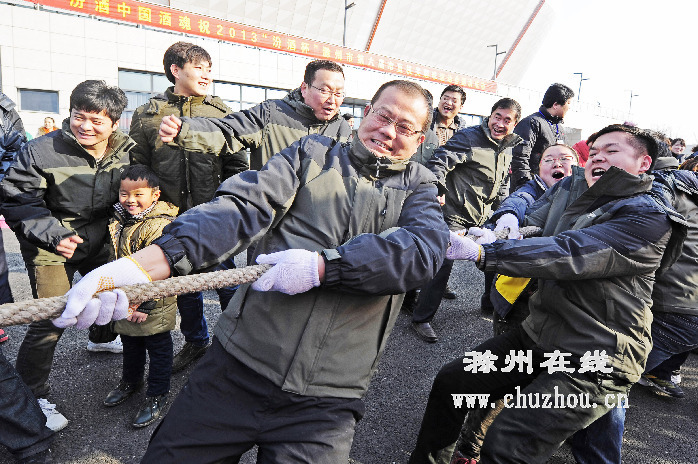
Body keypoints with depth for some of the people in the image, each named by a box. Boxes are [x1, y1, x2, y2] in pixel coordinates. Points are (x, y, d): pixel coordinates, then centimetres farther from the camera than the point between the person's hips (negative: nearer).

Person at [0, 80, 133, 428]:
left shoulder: (127, 151, -8)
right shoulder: (41, 151, -21)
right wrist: (54, 236, -28)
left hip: (97, 241, 5)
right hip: (49, 245, -5)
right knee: (50, 320, -8)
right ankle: (30, 395, 12)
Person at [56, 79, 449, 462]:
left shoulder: (419, 188, 11)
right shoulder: (311, 154, 8)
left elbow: (425, 247, -11)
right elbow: (242, 208, -7)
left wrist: (324, 265, -22)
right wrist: (146, 263, -22)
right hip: (237, 366, 1)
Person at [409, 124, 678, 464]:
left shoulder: (647, 219, -14)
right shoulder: (569, 188, 9)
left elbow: (569, 254, -27)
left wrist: (481, 252, -35)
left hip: (592, 363, -7)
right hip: (537, 334, 7)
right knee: (449, 383, 8)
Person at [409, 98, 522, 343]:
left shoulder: (507, 149, 11)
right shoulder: (469, 137, -12)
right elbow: (440, 162, -22)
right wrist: (436, 191, -34)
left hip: (482, 217, 8)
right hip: (455, 213, -8)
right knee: (442, 263, -12)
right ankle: (421, 319, 0)